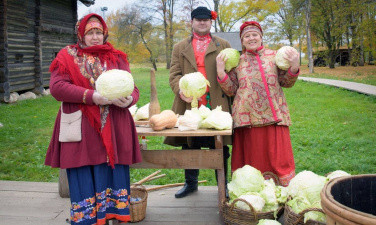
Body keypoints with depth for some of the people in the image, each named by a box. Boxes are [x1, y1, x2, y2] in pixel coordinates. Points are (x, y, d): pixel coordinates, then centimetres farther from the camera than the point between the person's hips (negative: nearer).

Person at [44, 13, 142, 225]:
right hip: (81, 135, -1)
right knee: (84, 181, -1)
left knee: (112, 176, 0)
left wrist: (128, 100, -14)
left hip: (113, 133, 2)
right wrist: (91, 96, -16)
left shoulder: (117, 58, 15)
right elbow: (56, 87, -4)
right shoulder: (68, 56, 9)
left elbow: (133, 89, 11)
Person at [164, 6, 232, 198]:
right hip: (189, 105, 1)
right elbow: (174, 74, 7)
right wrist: (180, 90, -13)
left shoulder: (223, 45, 15)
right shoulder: (180, 48, 16)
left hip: (216, 106, -1)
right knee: (189, 147, 10)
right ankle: (190, 183, 26)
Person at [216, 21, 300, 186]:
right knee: (251, 156, 3)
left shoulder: (274, 56, 11)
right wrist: (221, 72, -5)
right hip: (247, 116, 0)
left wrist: (294, 68, -7)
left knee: (276, 155, 0)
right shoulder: (237, 61, 11)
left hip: (274, 115, 0)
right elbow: (231, 90, 7)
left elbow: (286, 82, 11)